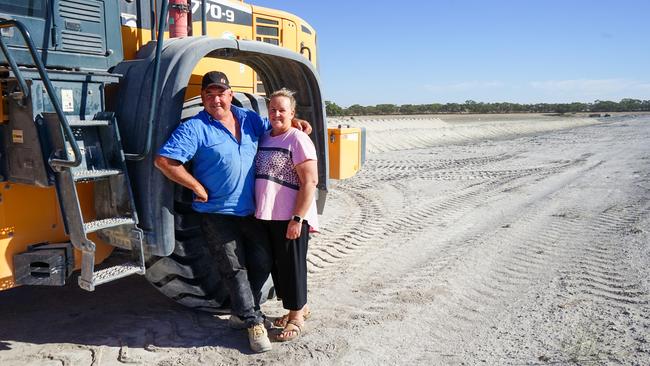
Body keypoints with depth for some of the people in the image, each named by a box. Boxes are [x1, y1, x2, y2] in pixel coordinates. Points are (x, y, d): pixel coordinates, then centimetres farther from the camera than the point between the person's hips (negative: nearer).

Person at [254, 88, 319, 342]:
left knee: (292, 265, 4)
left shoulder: (298, 139, -11)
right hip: (266, 217, 8)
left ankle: (296, 316, 23)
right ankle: (299, 307, 35)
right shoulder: (264, 138, 12)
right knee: (277, 265, 17)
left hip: (290, 219, -8)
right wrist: (260, 211, 14)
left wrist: (297, 218, -20)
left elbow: (310, 182, -17)